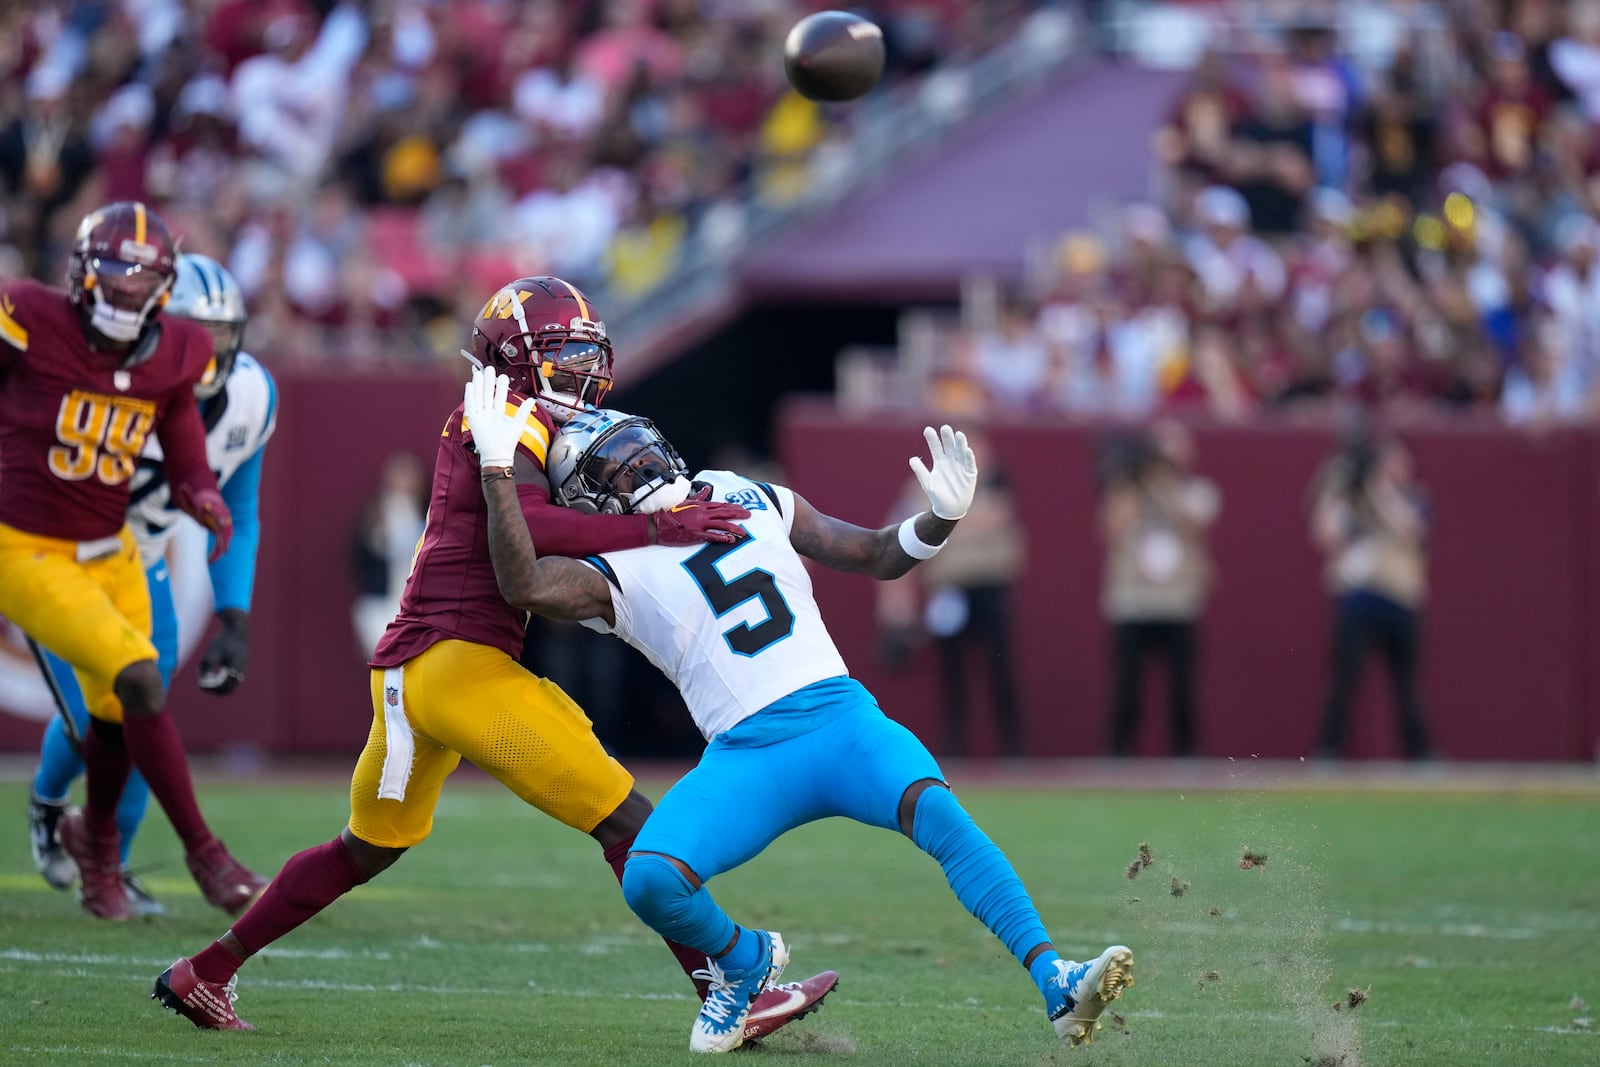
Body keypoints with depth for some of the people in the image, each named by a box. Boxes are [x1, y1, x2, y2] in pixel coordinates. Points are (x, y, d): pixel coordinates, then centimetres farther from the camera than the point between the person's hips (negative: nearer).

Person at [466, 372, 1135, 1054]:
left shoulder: (756, 505, 18)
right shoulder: (617, 573, 5)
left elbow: (878, 557, 23)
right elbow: (524, 587, -15)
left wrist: (940, 518, 3)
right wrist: (496, 467, -18)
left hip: (842, 717, 2)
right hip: (746, 756, -2)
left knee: (938, 812, -27)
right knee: (649, 882, -24)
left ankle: (1055, 984, -33)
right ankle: (745, 961, 10)